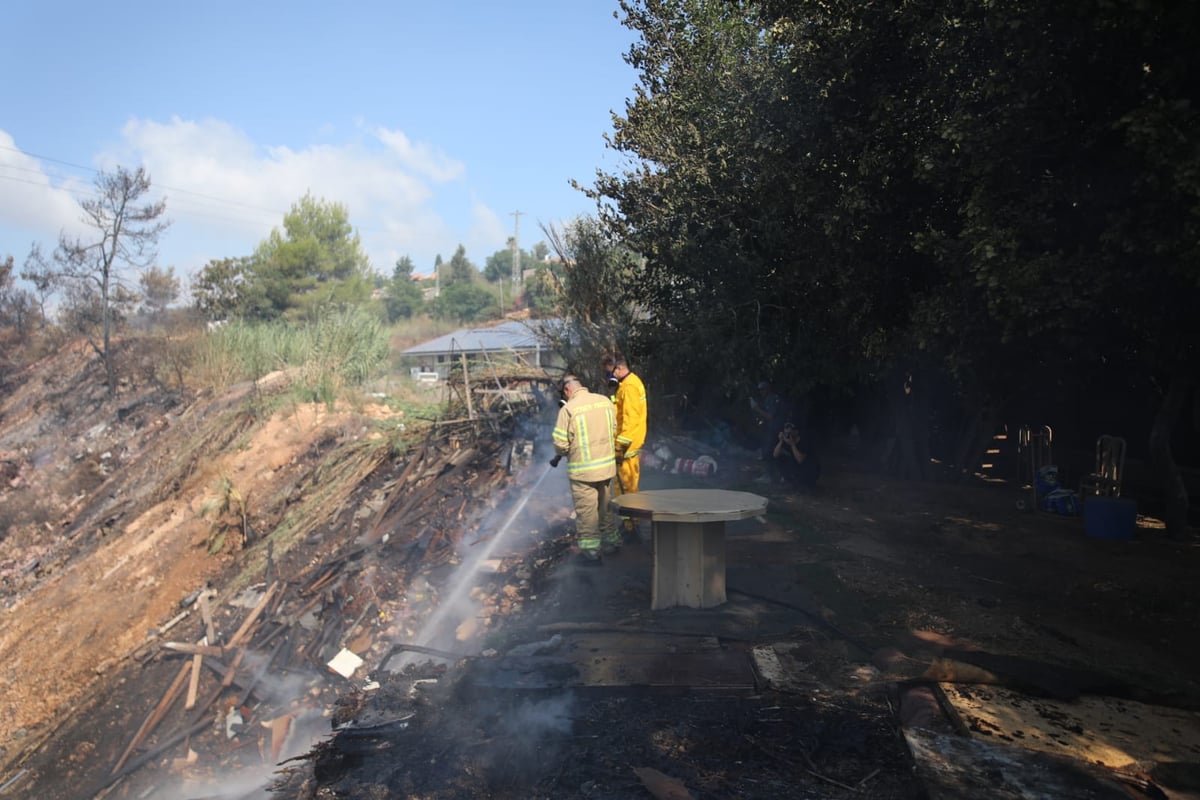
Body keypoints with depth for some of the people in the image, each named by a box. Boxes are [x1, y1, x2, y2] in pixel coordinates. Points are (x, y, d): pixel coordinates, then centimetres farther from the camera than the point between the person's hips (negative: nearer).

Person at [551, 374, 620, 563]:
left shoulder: (568, 409, -17)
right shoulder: (605, 401, 1)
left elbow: (561, 443, -15)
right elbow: (614, 431, 10)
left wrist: (558, 456, 6)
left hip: (582, 469, -6)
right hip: (607, 465, 6)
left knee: (586, 509, 6)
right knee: (605, 505, 21)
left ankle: (590, 549, 12)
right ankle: (610, 540, 33)